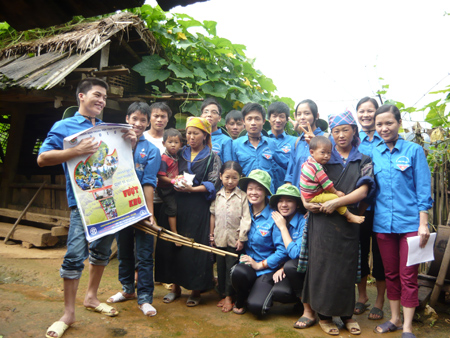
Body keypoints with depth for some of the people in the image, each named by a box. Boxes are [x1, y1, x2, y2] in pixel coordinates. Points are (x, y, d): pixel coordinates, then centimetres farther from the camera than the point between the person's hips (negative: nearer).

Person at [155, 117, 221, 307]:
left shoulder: (212, 157, 4)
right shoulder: (180, 154, 14)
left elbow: (213, 184, -4)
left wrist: (192, 189, -15)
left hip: (198, 207, -3)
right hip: (177, 205, 4)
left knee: (195, 247, -3)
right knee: (172, 244, 4)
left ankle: (196, 290, 14)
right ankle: (176, 286, 21)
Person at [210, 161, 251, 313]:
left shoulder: (242, 196, -7)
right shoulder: (217, 195, 4)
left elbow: (245, 218, -9)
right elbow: (213, 215, 10)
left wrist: (241, 237, -11)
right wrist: (211, 234, 10)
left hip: (234, 239, -4)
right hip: (219, 238, 4)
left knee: (231, 268, 2)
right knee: (220, 267, 12)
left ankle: (229, 297, 15)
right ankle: (223, 294, 24)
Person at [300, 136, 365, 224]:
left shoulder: (308, 162, 3)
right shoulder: (318, 168, -27)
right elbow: (327, 184, -18)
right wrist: (336, 192, -2)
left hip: (307, 194, 11)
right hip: (313, 198, -11)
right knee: (335, 198, -17)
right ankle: (349, 216, -5)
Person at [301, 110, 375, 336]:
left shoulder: (363, 161, 10)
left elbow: (363, 191, -3)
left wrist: (336, 202, -15)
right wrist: (305, 202, -14)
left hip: (348, 221, 1)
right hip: (322, 220, -1)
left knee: (347, 267, 8)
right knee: (323, 265, 2)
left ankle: (346, 314, 26)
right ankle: (324, 315, 17)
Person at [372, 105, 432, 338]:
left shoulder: (414, 151, -1)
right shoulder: (373, 154, 7)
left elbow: (423, 189, -3)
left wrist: (423, 224, -8)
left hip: (410, 222, -3)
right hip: (383, 222, 3)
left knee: (408, 276, 3)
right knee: (391, 273, 14)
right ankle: (395, 319, 29)